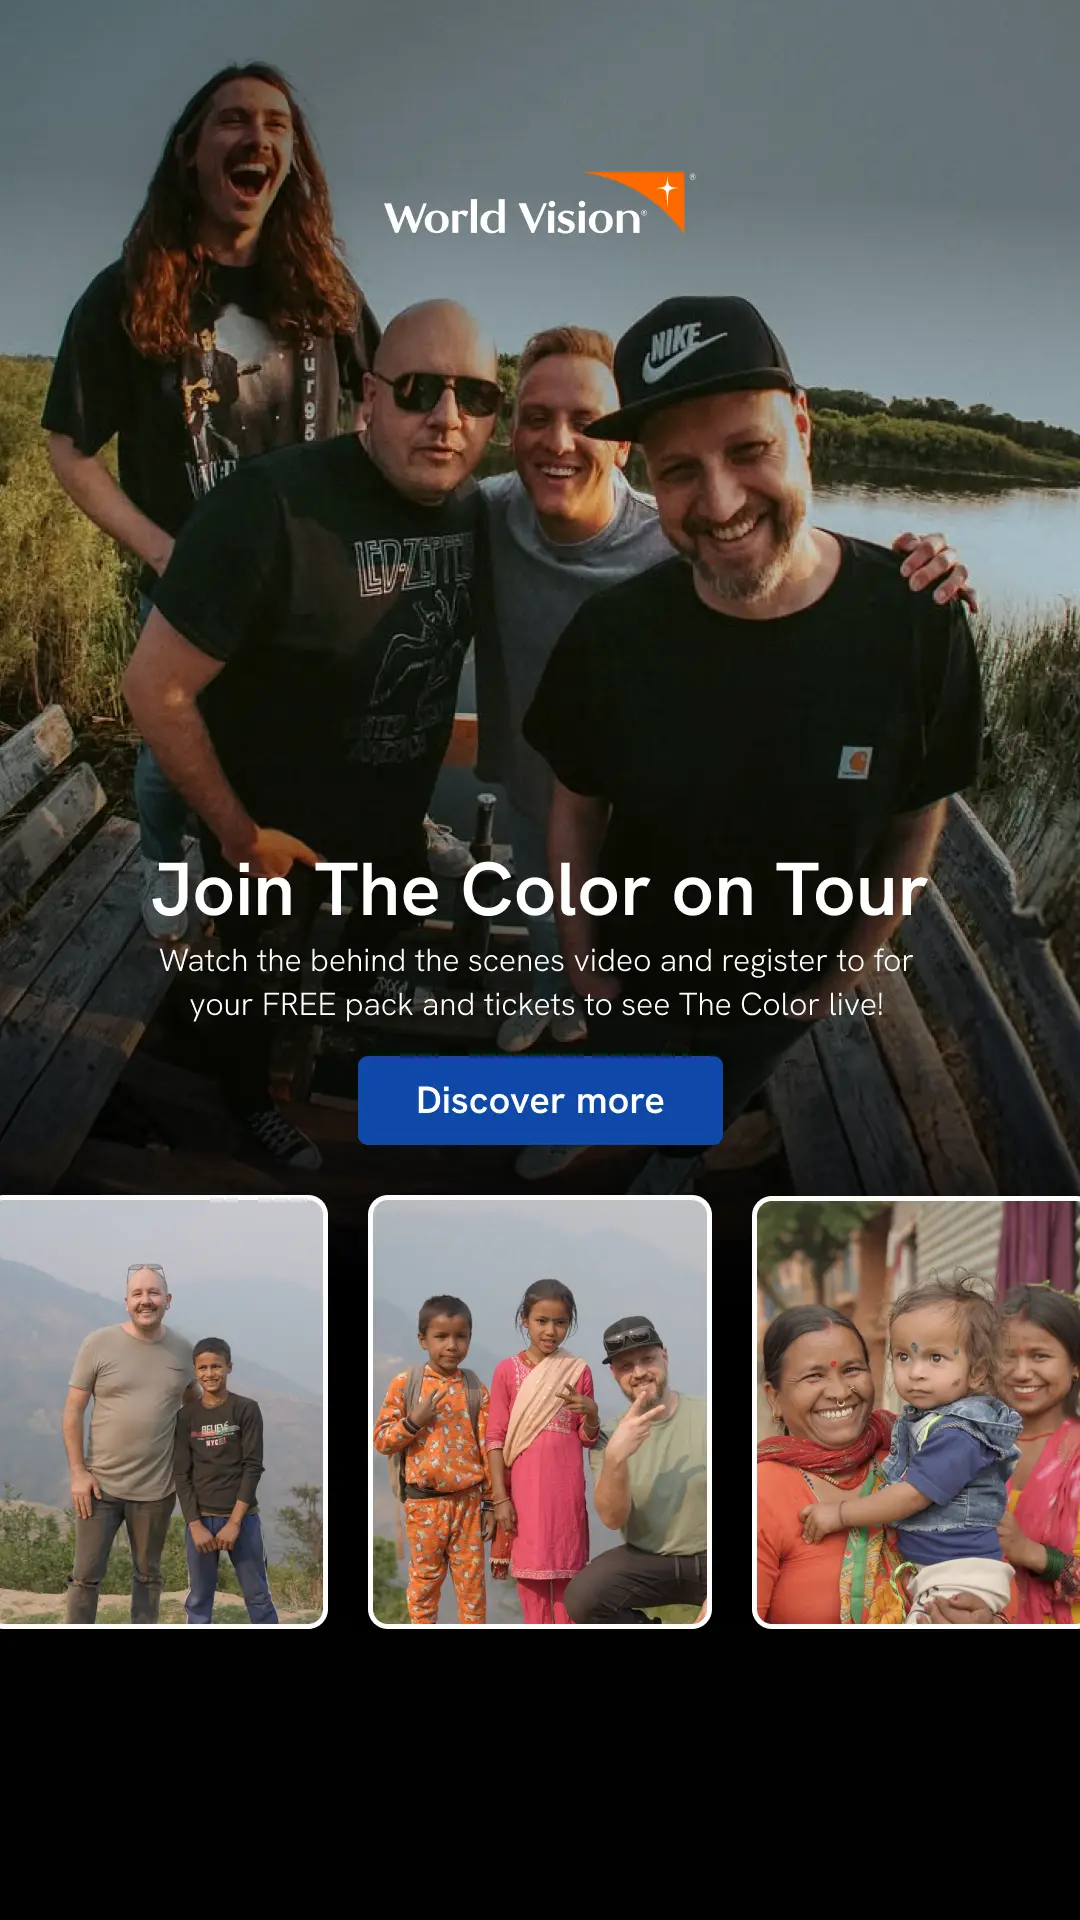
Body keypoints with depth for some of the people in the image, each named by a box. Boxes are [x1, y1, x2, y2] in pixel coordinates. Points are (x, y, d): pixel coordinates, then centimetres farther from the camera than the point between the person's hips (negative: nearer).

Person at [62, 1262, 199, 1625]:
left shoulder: (183, 1350, 1)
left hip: (157, 1488, 2)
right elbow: (73, 1410, -5)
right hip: (100, 1484, -2)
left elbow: (194, 1404, 17)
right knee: (87, 1576, 3)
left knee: (148, 1575, 14)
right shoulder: (98, 1344, -7)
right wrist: (78, 1472, -9)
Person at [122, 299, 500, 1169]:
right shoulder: (272, 509, -34)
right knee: (264, 976, 22)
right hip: (276, 836, -6)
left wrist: (414, 790, 9)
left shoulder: (473, 511, -13)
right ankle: (249, 1095, 52)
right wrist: (237, 832, -19)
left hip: (394, 823, 6)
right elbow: (156, 687, -28)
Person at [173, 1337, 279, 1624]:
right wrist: (195, 1524, -8)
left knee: (257, 1596, 1)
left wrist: (234, 1522, -12)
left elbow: (253, 1467, -5)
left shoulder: (247, 1410, -1)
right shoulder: (186, 1416, 5)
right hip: (200, 1518, 2)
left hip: (242, 1517, -2)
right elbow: (181, 1474, 2)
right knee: (199, 1600, 4)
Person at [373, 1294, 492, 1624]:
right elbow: (381, 1440, -4)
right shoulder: (404, 1384, -6)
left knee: (472, 1581, 9)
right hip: (424, 1503, -1)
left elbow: (488, 1449, 2)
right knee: (424, 1580, 12)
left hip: (468, 1501, 1)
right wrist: (414, 1420, -20)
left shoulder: (476, 1390, -2)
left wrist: (490, 1503, 2)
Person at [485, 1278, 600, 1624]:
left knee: (568, 1571, 4)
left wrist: (591, 1413, -14)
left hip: (566, 1488, 1)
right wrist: (500, 1497, -7)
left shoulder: (578, 1371, 3)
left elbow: (588, 1439, 8)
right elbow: (496, 1437, -2)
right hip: (524, 1488, -1)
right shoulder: (507, 1370, -1)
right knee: (530, 1570, 3)